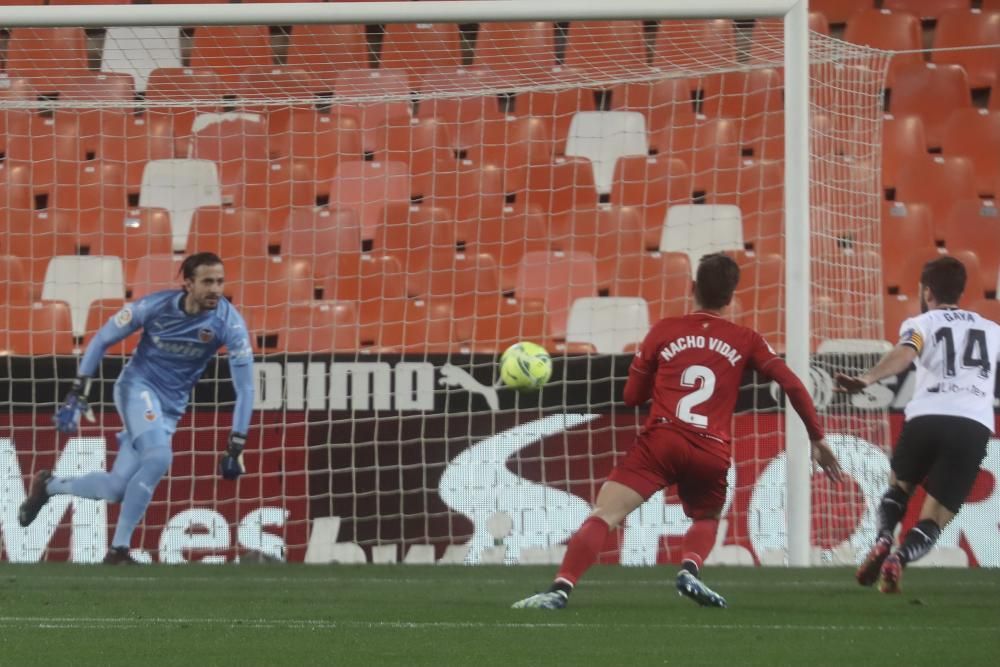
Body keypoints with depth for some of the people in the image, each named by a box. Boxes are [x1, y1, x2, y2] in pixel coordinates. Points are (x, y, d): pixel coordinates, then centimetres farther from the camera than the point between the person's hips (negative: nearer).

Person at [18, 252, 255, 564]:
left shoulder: (228, 322, -17)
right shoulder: (155, 306, -18)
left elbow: (245, 387, -14)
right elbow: (101, 340, -4)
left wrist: (236, 447, -18)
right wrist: (77, 394, -8)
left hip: (170, 408, 3)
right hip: (138, 386, -3)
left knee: (115, 489, -1)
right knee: (158, 457, -31)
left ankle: (49, 486, 29)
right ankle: (118, 549, -20)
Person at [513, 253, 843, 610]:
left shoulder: (664, 330, 12)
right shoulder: (746, 341, 13)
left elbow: (631, 396, 18)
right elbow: (793, 385, 7)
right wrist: (817, 438, 14)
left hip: (660, 441, -2)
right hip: (712, 455, 2)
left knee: (602, 515, -9)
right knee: (707, 521, 28)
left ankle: (560, 589, -28)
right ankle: (690, 569, -4)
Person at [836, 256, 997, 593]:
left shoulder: (921, 323, 11)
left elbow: (906, 353, -12)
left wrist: (867, 379, -29)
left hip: (926, 418, -1)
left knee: (899, 486, 28)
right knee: (933, 521, 4)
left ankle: (884, 540, -1)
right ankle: (900, 557, -28)